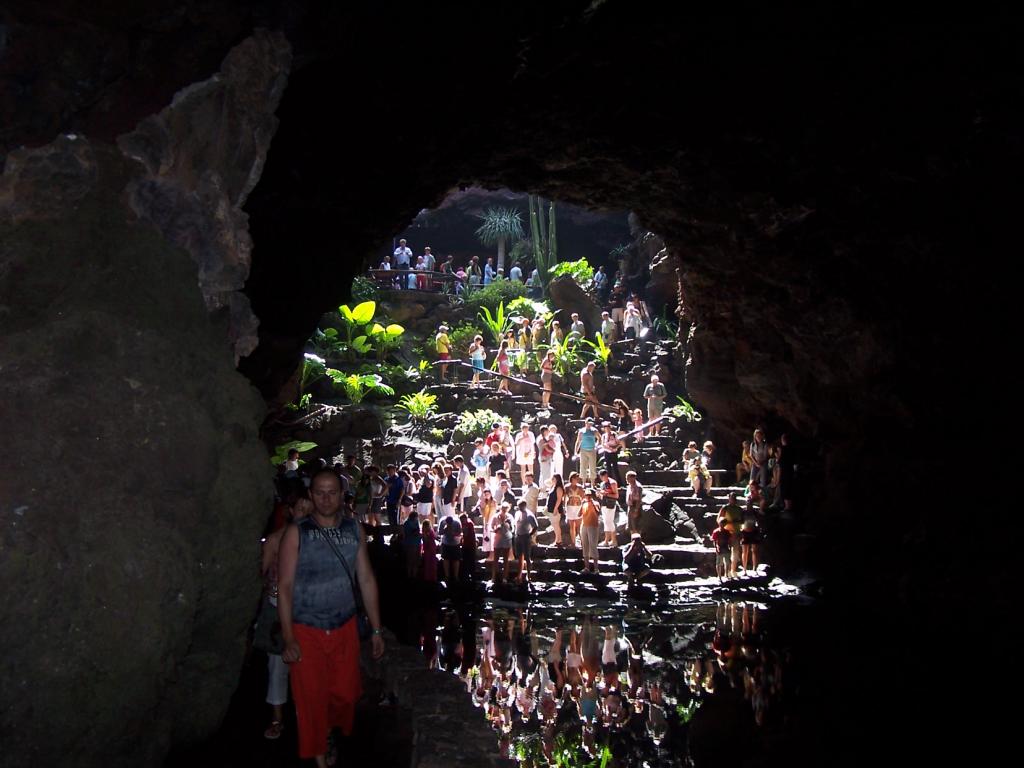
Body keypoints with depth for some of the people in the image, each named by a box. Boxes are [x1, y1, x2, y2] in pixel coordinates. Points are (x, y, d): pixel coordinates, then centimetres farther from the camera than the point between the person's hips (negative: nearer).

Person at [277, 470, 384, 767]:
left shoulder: (354, 530, 2)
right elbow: (285, 586, -9)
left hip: (345, 628, 3)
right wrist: (288, 639, -13)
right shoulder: (296, 533, -8)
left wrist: (376, 630, 5)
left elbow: (366, 580, 6)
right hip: (307, 632, -3)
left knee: (346, 693, 9)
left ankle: (330, 731, 40)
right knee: (312, 698, 5)